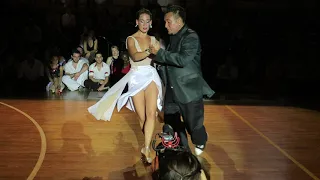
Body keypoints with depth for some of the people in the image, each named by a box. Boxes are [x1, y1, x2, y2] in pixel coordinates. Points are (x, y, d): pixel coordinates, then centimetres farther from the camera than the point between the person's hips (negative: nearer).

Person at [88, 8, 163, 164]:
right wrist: (149, 52, -38)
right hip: (136, 78, -2)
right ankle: (149, 142, 28)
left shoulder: (153, 39, 10)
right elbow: (135, 56, -24)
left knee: (151, 114, -17)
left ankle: (146, 148, -18)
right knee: (142, 117, 3)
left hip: (151, 77, 2)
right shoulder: (131, 39, -3)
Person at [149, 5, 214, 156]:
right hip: (172, 90, 7)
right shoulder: (173, 37, 11)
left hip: (189, 90, -7)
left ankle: (200, 142, 39)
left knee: (193, 124, 7)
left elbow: (182, 60, -28)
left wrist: (159, 52, -21)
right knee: (171, 123, 8)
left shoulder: (191, 37, -13)